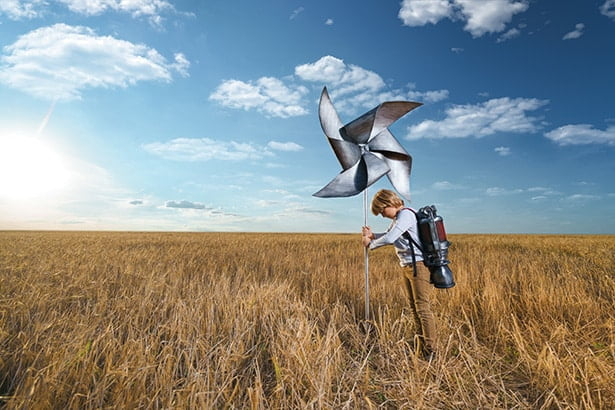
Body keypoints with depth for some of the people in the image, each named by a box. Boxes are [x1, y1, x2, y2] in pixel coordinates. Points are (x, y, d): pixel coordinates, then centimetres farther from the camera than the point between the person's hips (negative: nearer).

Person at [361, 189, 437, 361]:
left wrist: (370, 244, -9)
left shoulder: (406, 214, -16)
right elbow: (390, 236, 20)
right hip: (407, 267, 10)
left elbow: (390, 238, -25)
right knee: (414, 307, 15)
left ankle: (430, 351, 7)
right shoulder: (398, 217, 15)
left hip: (418, 265, -10)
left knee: (423, 308, -4)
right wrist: (372, 235, 2)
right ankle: (422, 345, 28)